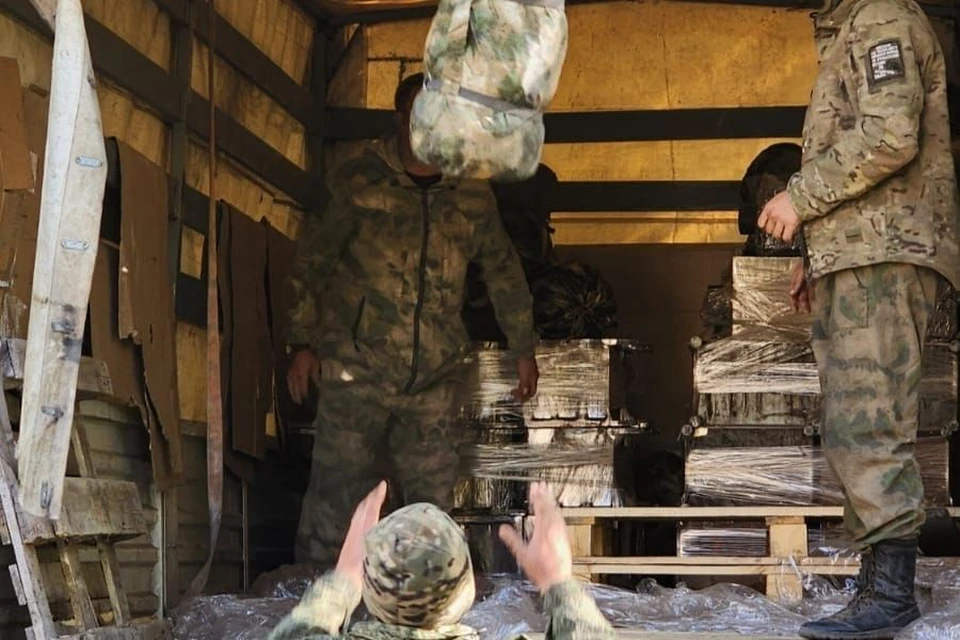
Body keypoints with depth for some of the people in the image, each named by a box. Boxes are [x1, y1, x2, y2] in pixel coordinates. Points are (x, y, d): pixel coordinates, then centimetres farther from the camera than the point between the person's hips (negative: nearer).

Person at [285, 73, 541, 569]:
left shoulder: (472, 198, 8)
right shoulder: (357, 180, 0)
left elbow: (504, 272, 20)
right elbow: (312, 262, 2)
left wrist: (523, 349, 22)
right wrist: (305, 342, -4)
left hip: (435, 379, 3)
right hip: (357, 371, -3)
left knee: (432, 503, 6)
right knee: (338, 495, -4)